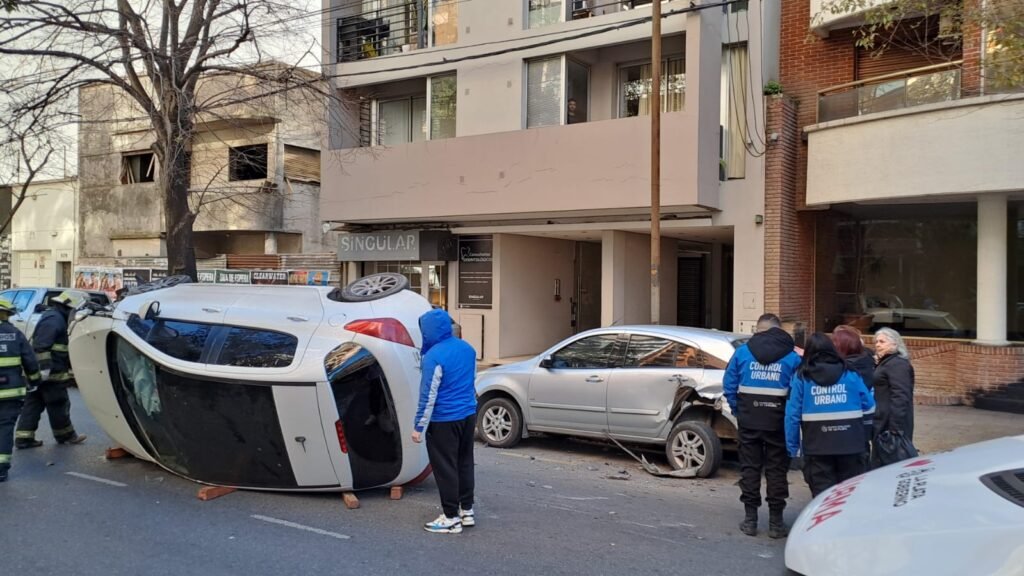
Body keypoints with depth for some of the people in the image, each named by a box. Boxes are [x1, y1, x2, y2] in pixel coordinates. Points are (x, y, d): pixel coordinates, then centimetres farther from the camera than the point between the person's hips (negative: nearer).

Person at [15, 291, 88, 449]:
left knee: (33, 404, 9)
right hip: (51, 372, -10)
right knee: (58, 404, 3)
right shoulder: (54, 319, -15)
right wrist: (45, 368, -28)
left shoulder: (54, 317, 20)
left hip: (43, 371, 10)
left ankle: (24, 437, 9)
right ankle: (65, 435, 15)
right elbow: (41, 346, -24)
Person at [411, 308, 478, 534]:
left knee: (446, 469, 2)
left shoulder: (434, 356, -20)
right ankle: (467, 511, 25)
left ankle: (451, 518, 9)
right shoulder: (467, 348, 5)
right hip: (468, 416, 8)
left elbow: (428, 395, -19)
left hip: (444, 421, -8)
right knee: (464, 463, 17)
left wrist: (419, 427, -12)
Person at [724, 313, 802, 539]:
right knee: (776, 470, 7)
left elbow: (729, 387, 0)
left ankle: (750, 519, 13)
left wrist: (738, 411, 9)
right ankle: (776, 521, 11)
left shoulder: (742, 352, 1)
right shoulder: (792, 357, -2)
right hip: (778, 421, -1)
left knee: (750, 467, 9)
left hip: (748, 420, 1)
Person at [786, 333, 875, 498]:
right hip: (850, 443, 2)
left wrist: (792, 445, 0)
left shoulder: (802, 377, -2)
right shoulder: (850, 373, 4)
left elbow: (793, 413, -5)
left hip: (817, 445, -2)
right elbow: (869, 405, 8)